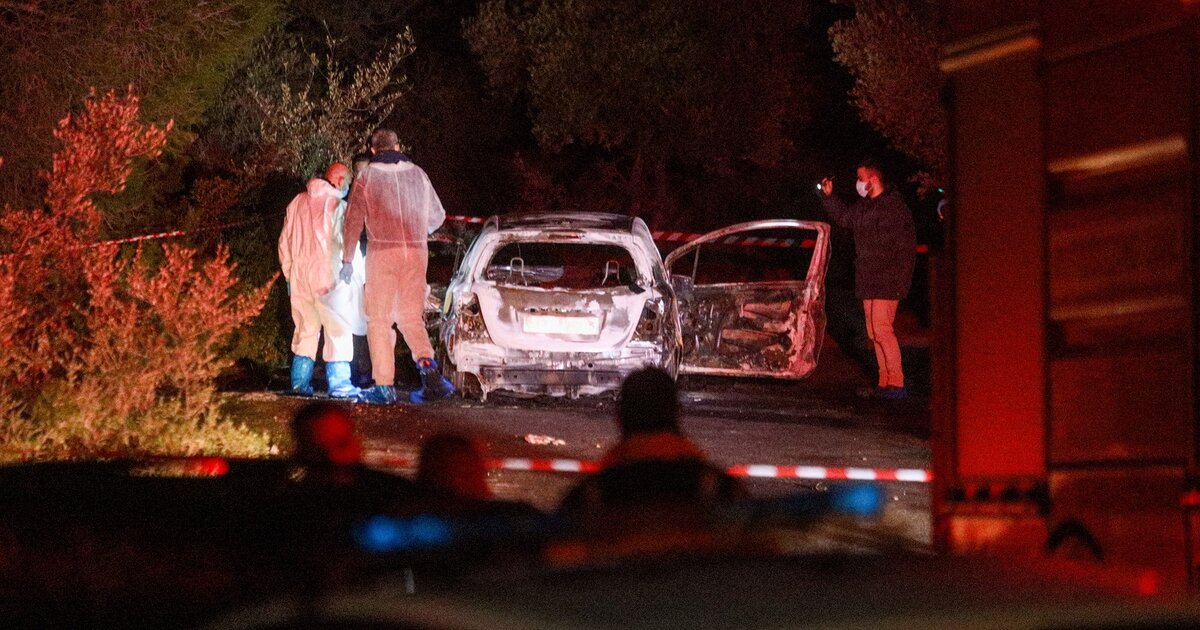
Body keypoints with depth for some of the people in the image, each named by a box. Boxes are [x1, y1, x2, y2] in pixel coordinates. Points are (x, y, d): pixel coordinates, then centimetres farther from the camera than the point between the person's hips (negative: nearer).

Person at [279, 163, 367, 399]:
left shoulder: (298, 202, 12)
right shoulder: (336, 204, -7)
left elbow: (284, 241, 16)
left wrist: (289, 273, 21)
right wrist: (357, 273, -3)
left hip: (299, 273, 6)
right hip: (327, 273, -6)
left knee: (306, 330, 14)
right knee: (339, 329, -2)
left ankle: (300, 382, 13)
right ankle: (338, 383, -7)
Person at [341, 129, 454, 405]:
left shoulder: (366, 178, 2)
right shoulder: (417, 174, 12)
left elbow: (353, 222, -1)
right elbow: (437, 215, 21)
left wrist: (347, 260, 7)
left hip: (382, 252, -3)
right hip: (417, 251, 3)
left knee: (379, 320, 3)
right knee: (411, 317, 12)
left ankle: (385, 385, -3)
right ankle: (428, 366, -12)